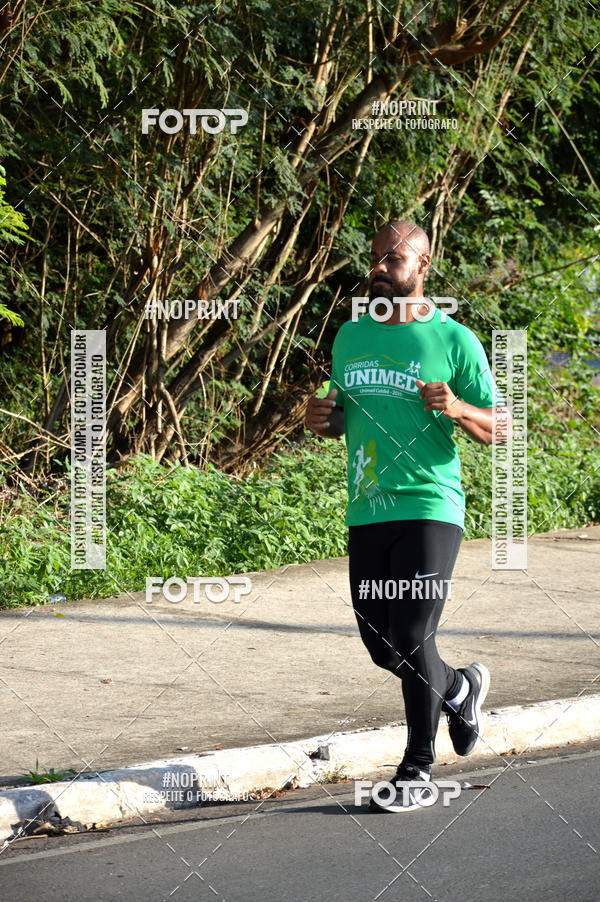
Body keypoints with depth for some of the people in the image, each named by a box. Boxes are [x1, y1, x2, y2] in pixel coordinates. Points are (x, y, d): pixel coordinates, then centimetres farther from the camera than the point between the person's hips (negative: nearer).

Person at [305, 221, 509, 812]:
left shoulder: (454, 341, -2)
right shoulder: (350, 336, 13)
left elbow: (498, 430, 0)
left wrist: (457, 409, -21)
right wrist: (322, 419, 1)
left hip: (429, 508, -6)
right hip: (367, 513, 6)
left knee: (412, 640, -10)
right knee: (380, 644, 9)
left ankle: (417, 768, 3)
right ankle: (459, 689, 39)